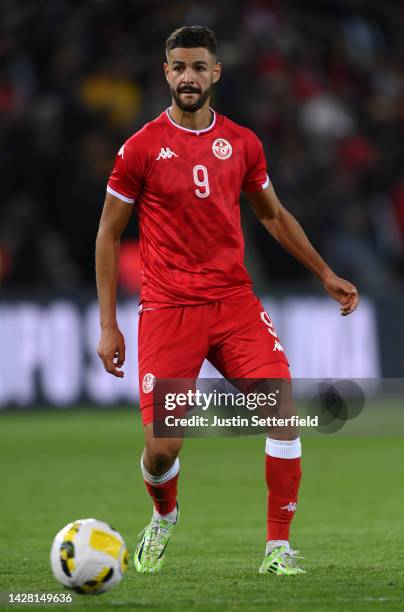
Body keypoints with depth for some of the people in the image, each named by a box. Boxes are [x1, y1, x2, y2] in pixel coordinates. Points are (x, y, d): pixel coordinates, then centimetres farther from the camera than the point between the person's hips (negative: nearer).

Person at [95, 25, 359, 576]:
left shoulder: (242, 144, 7)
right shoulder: (142, 148, -2)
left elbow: (274, 215, 23)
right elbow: (108, 234, 4)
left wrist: (325, 274, 20)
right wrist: (107, 325, 0)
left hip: (234, 302, 3)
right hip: (167, 310, -3)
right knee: (161, 449, -9)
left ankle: (278, 548, -4)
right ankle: (163, 518, 26)